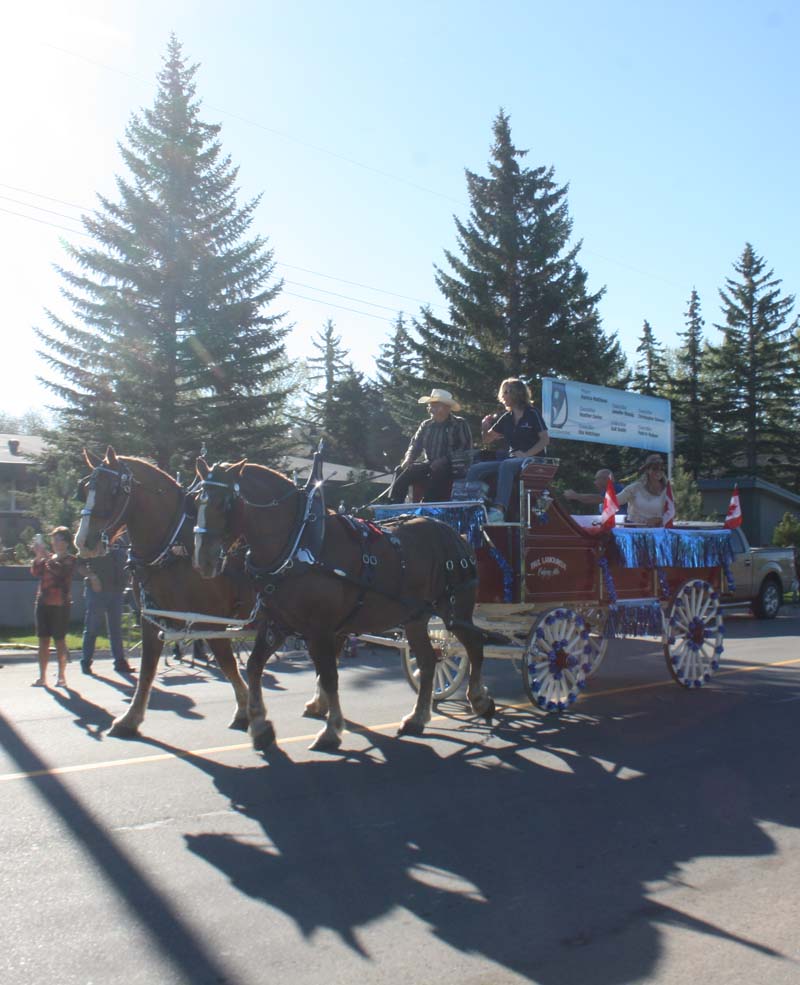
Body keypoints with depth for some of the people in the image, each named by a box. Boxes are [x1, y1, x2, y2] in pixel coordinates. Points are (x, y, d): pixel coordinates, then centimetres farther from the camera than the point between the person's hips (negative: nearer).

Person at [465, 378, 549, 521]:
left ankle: (499, 509, -52)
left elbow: (545, 439, -7)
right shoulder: (506, 418, 15)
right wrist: (485, 427, -2)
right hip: (512, 459, 6)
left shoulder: (532, 414, -1)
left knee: (506, 465, -39)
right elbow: (488, 438, 20)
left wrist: (527, 454, -19)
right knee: (475, 470, -14)